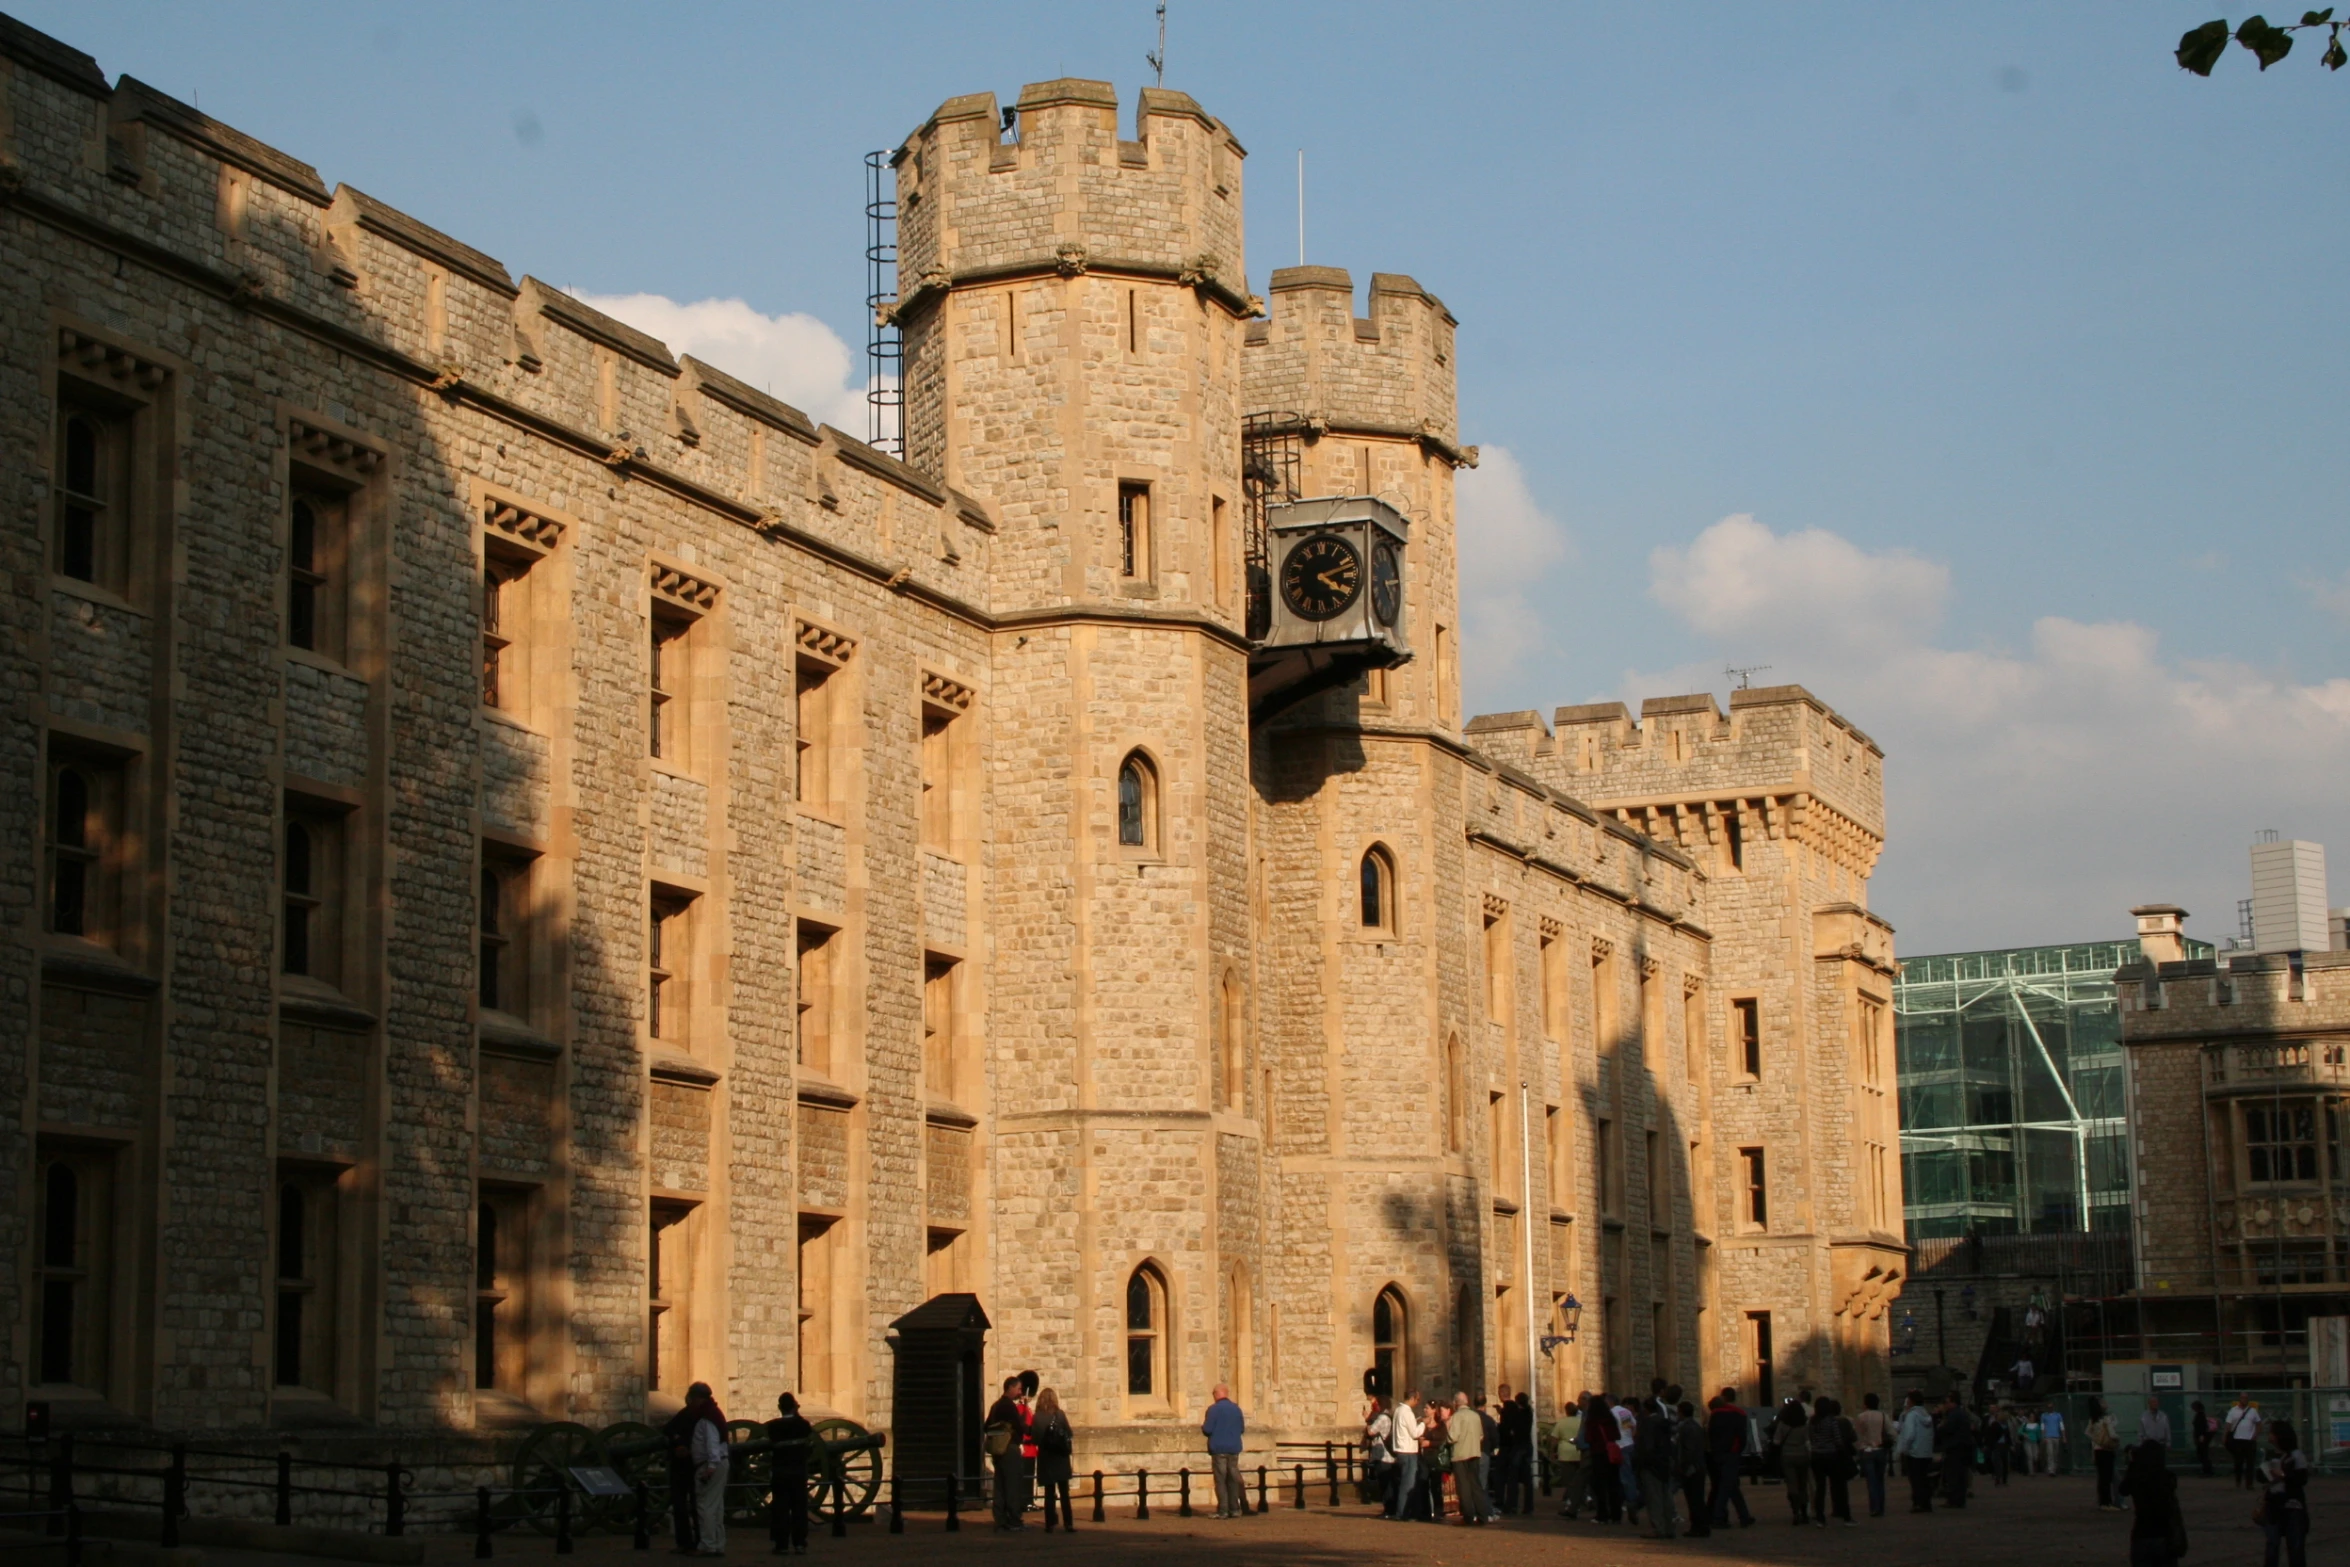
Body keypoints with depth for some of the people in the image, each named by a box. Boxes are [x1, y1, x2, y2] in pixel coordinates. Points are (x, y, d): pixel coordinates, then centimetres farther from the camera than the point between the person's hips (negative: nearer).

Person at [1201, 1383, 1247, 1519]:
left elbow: (1207, 1430, -13)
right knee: (1233, 1480, 11)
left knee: (1221, 1480, -3)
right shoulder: (1236, 1409, 7)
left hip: (1219, 1448, -5)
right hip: (1234, 1448, 5)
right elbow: (1242, 1429, 12)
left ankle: (1222, 1511, -7)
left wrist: (1202, 1425, 8)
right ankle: (1234, 1509, 10)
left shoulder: (1213, 1409, -10)